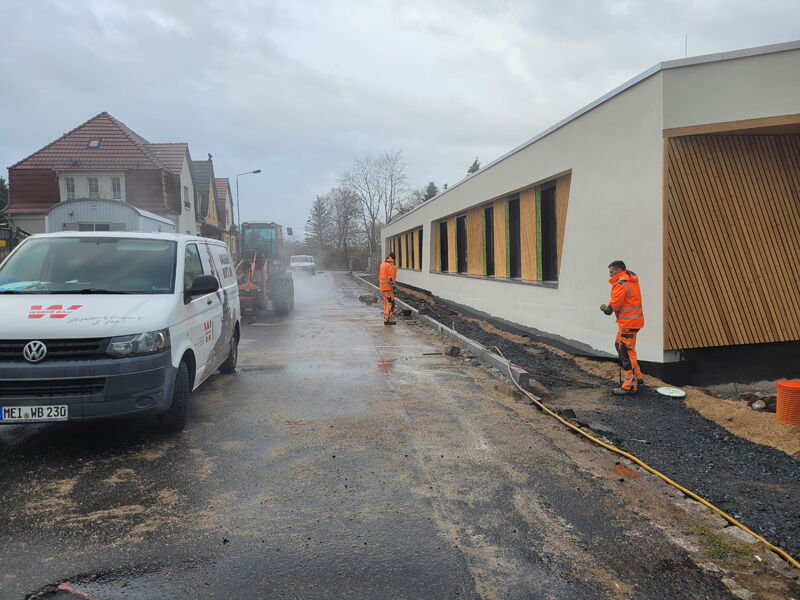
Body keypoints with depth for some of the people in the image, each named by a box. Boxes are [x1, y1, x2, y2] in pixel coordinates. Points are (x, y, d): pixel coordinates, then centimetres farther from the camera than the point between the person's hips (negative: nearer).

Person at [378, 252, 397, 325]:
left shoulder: (382, 265, 12)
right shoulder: (391, 266, -15)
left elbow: (379, 276, 18)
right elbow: (391, 278, -21)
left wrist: (379, 286, 25)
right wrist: (394, 288, -20)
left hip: (382, 286, 9)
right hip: (388, 287, -9)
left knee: (386, 303, 14)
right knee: (390, 303, -5)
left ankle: (387, 319, 18)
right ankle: (387, 320, -7)